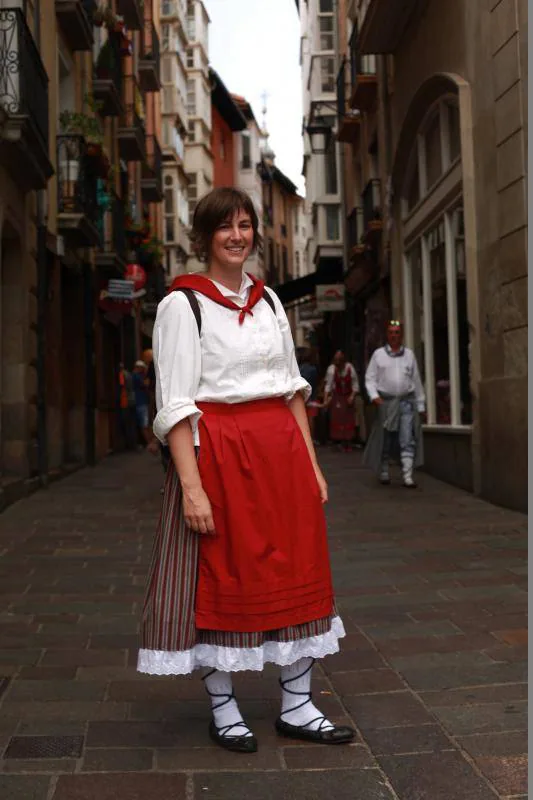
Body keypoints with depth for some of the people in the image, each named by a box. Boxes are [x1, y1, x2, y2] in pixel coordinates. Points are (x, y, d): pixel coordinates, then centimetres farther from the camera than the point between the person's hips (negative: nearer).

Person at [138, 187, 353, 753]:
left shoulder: (268, 300, 13)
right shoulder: (183, 304, -4)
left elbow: (293, 386, 15)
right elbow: (174, 404, -10)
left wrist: (311, 462, 9)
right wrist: (191, 486, -17)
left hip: (281, 450, 6)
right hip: (218, 451, -6)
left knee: (297, 573, 8)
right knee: (220, 579, 2)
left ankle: (297, 707, 21)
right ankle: (223, 710, 20)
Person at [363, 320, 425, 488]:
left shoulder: (409, 354, 13)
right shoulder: (378, 354, 8)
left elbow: (416, 380, 14)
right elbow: (370, 378, 6)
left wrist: (420, 404, 12)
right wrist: (374, 395, -11)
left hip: (406, 401, 1)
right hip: (386, 402, -1)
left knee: (408, 441, -8)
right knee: (386, 441, 7)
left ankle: (408, 476, -10)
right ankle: (384, 472, 22)